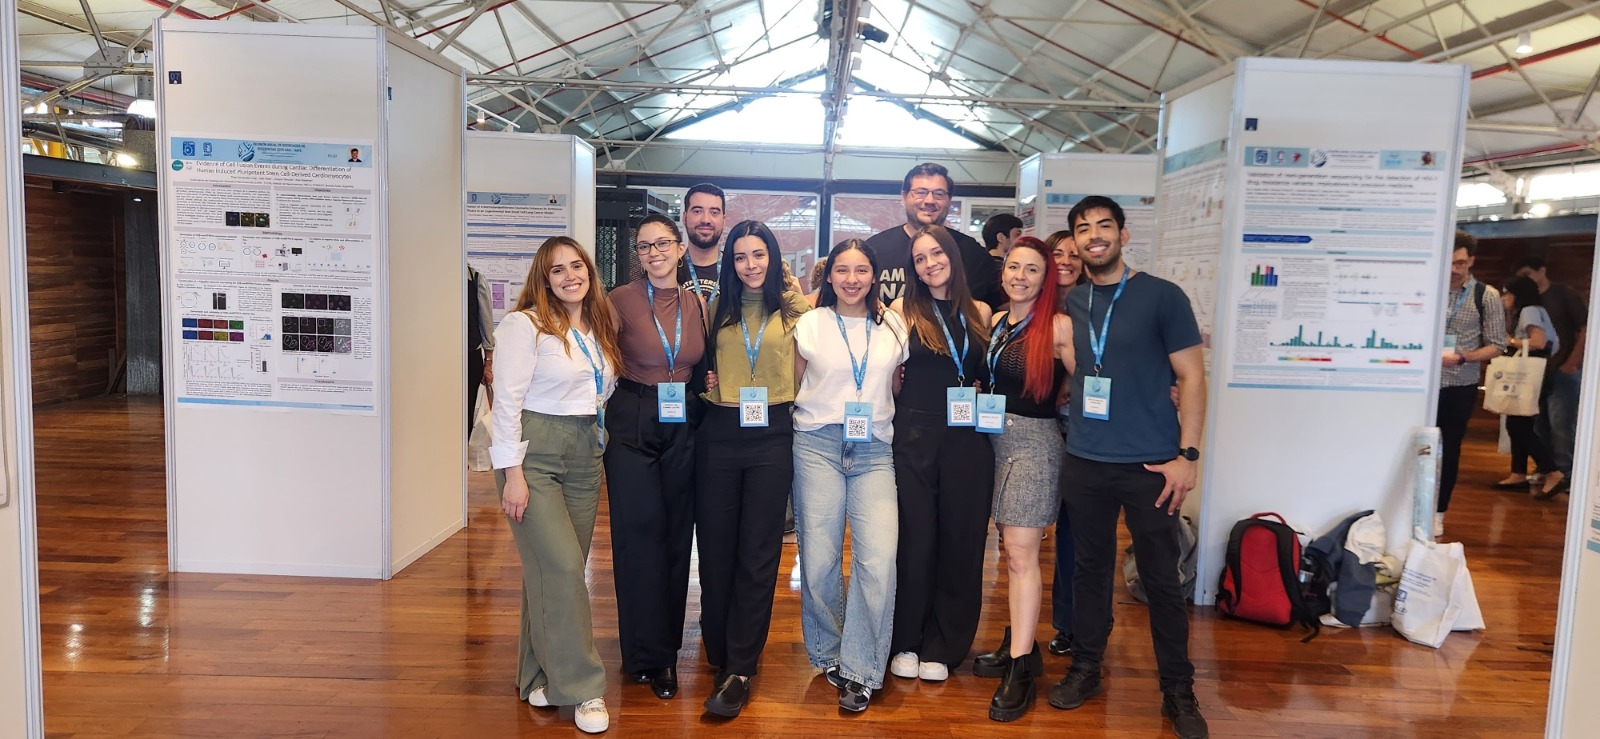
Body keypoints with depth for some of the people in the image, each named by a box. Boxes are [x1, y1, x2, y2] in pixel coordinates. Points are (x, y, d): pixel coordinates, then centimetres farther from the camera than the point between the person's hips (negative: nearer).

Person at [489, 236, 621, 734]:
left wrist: (598, 442, 11)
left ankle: (541, 676, 22)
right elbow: (507, 402, -11)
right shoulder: (525, 325, -8)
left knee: (556, 568, 7)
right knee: (561, 567, -11)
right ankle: (581, 688, -2)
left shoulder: (600, 328, 12)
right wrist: (512, 473, -14)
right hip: (534, 452, -6)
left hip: (585, 454, 6)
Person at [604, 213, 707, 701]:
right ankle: (648, 655, 10)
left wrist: (708, 383, 2)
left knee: (676, 533, 9)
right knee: (640, 533, -3)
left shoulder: (698, 304, 6)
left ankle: (666, 643, 24)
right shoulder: (621, 301, -5)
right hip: (633, 426, -3)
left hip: (682, 427, 4)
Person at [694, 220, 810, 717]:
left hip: (772, 434, -2)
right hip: (720, 432, 2)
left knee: (758, 550, -1)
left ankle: (739, 671, 6)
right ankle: (719, 651, 23)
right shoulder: (717, 308, 9)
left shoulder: (795, 310, 3)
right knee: (715, 545, 6)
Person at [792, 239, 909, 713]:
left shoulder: (893, 326, 10)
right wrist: (815, 414, 4)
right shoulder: (810, 324, 7)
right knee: (819, 558, -1)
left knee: (879, 559, -12)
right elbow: (794, 385, 15)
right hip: (818, 446, 0)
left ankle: (861, 670, 3)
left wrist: (884, 415, 7)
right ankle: (828, 653, 22)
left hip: (875, 450, 1)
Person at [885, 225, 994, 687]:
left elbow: (987, 376, 17)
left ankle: (942, 647, 19)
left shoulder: (979, 313, 10)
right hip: (914, 436, -2)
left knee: (961, 538, 5)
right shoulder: (903, 310, 2)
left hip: (967, 438, 3)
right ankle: (906, 642, 17)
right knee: (915, 537, 1)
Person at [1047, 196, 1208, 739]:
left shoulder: (1162, 296, -4)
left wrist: (1187, 455, -11)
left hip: (1150, 465, -3)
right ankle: (1085, 667, 27)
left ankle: (1178, 689, 19)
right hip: (1084, 462, 4)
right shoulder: (1071, 304, 8)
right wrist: (1071, 427, 7)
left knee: (1161, 577, 4)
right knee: (1090, 566, 12)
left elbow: (1191, 378, -5)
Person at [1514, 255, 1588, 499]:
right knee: (1541, 422, 5)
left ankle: (1563, 473, -4)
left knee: (1560, 421, -9)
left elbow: (1586, 329, -5)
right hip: (1538, 369, 5)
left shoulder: (1565, 294, -1)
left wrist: (1572, 362, -12)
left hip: (1564, 369, -5)